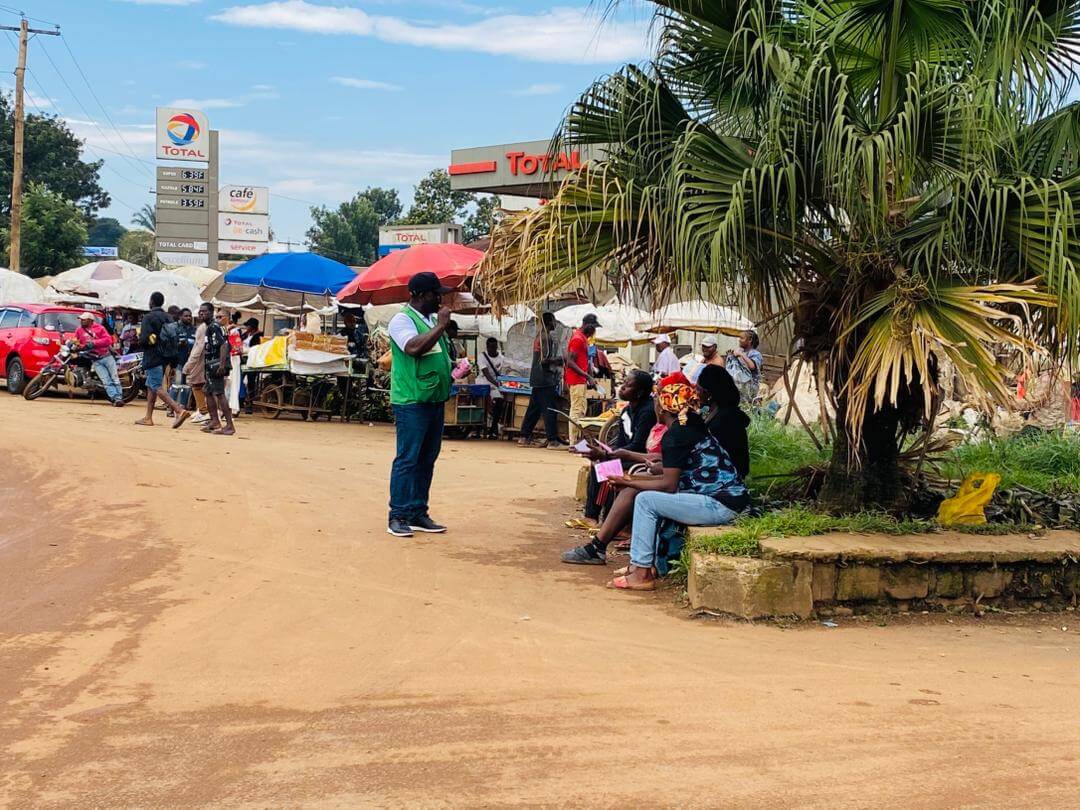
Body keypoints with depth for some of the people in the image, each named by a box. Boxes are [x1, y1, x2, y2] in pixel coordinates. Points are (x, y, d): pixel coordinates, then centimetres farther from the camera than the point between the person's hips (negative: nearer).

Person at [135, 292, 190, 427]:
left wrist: (140, 342, 4)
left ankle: (179, 410, -26)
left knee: (158, 387, -10)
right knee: (151, 386, 16)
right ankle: (148, 417, 17)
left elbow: (144, 339, -17)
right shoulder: (167, 318, 12)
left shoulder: (148, 317, -11)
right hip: (165, 356, 8)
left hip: (153, 357, -8)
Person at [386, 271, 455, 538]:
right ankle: (398, 516, -1)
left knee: (427, 459, 11)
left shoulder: (432, 319, 17)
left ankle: (418, 514, 17)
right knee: (407, 460, -6)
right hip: (411, 402, -9)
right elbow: (414, 347, -27)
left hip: (435, 400, 9)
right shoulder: (402, 320, -9)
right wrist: (441, 325, -20)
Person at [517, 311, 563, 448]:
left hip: (537, 379, 10)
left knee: (534, 408, 12)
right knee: (550, 410, -8)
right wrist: (559, 361, -8)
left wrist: (556, 360, 16)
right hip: (546, 379, -10)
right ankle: (552, 440, -8)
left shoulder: (539, 336, 15)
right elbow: (545, 360, -21)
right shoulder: (547, 337, -15)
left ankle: (524, 437, 15)